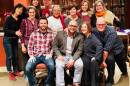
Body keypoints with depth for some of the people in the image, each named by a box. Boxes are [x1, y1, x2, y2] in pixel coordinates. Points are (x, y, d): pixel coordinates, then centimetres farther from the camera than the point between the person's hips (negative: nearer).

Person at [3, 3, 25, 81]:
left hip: (15, 39, 5)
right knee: (9, 56, -2)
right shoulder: (9, 18, -14)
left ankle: (15, 71, 22)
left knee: (15, 55, 9)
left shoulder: (19, 19, 0)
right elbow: (5, 30, -17)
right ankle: (10, 73, 7)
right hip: (7, 39, -5)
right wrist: (15, 32, -25)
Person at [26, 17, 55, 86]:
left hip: (46, 55, 0)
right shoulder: (34, 33, 6)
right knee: (28, 68, -25)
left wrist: (50, 54, -8)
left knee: (52, 67, -31)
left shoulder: (51, 34, 6)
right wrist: (31, 56, -5)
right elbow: (30, 46, 7)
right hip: (36, 55, 1)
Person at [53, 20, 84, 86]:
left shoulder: (80, 37, 6)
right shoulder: (60, 34, 7)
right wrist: (58, 55, -11)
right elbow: (54, 45, 6)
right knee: (59, 66, -30)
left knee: (80, 65, -27)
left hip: (73, 56, 1)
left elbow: (79, 50, -1)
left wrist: (73, 59, -16)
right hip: (62, 56, 0)